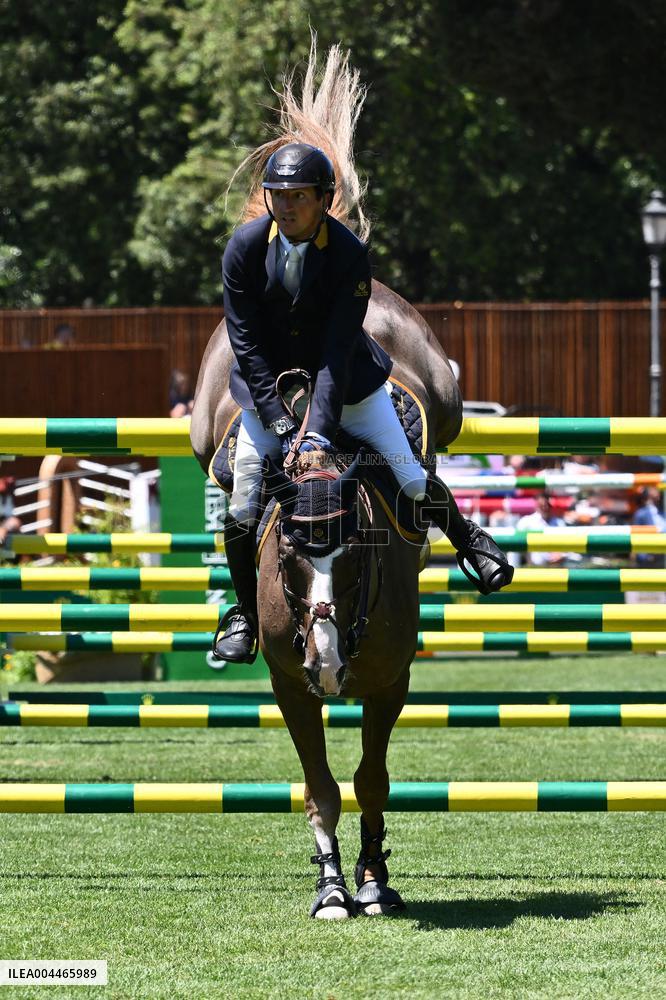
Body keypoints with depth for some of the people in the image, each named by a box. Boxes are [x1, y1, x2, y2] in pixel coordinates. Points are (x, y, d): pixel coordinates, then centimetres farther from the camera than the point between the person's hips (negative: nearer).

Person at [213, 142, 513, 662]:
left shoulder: (350, 254, -20)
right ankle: (244, 612, 16)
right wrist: (281, 423, -23)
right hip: (269, 384, 1)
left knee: (412, 478, -1)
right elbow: (246, 343, -16)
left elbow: (339, 347, -24)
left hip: (343, 378, -1)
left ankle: (468, 537, 30)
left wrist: (319, 426, -33)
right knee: (242, 511, -6)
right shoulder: (245, 248, -17)